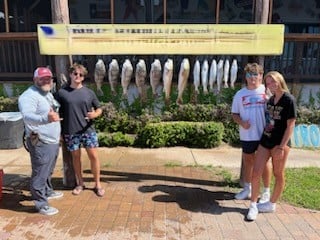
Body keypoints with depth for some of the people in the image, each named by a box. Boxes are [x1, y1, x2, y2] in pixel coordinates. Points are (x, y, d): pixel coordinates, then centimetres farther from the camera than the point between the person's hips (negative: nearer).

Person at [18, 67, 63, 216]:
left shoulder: (48, 94, 13)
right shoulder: (29, 96, -19)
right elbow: (27, 116, -36)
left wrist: (58, 135, 27)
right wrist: (46, 118, -55)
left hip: (53, 141, 10)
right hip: (41, 143, -9)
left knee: (48, 171, 25)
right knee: (40, 174, 1)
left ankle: (47, 191, 43)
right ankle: (41, 204, 12)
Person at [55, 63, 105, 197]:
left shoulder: (89, 92, 2)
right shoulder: (62, 92, -1)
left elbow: (99, 109, 7)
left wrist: (95, 114, -17)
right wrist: (59, 132, 0)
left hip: (88, 130, 0)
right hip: (70, 132, 0)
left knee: (93, 156, 3)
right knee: (76, 157, 12)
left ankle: (97, 184, 19)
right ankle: (80, 183, 31)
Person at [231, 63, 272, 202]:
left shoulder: (267, 91, -3)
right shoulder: (240, 94, 5)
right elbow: (235, 114, 8)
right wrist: (241, 122, -11)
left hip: (264, 134, -3)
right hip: (247, 135, 3)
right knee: (248, 161, 16)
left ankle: (266, 192, 25)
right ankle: (247, 189, 33)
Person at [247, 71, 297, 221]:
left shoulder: (289, 100, -11)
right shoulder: (270, 100, 10)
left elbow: (291, 126, -14)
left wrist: (282, 147, -18)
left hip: (279, 143, -6)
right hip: (265, 141, 7)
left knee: (278, 175, 11)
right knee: (256, 173, 3)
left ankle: (272, 205, 26)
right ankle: (253, 205, 14)